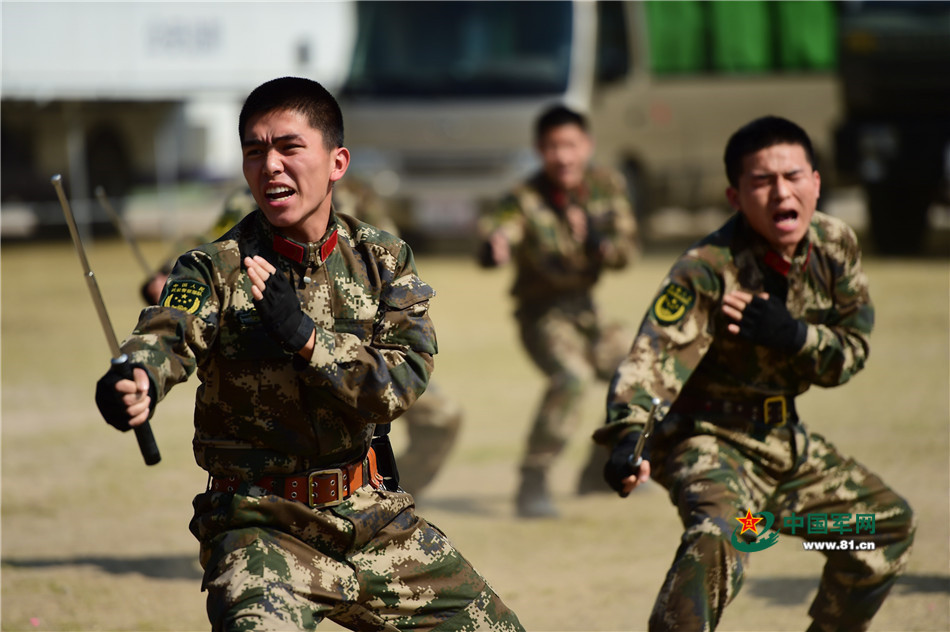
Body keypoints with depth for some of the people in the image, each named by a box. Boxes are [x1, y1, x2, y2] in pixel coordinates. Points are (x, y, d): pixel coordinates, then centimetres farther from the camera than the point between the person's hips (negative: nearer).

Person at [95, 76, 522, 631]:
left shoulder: (385, 261, 1)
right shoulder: (218, 268, -8)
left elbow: (401, 383, -13)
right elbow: (166, 335, -28)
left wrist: (304, 335, -28)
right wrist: (135, 382, -52)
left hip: (378, 522, 4)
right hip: (264, 527, -4)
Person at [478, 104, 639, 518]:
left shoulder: (607, 185, -5)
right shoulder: (526, 200, -21)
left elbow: (626, 250, -5)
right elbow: (501, 231, -40)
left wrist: (599, 243, -27)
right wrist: (494, 247, -64)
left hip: (586, 311, 7)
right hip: (544, 316, -7)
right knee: (571, 377, -33)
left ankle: (599, 472, 32)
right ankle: (532, 485, -28)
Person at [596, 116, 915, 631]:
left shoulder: (834, 245, -4)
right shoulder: (708, 270, -24)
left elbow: (852, 350, 0)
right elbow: (653, 360, -34)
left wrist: (790, 333, -23)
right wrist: (629, 439, -53)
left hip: (786, 443, 8)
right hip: (710, 439, -8)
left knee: (886, 524, 17)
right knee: (719, 538, -36)